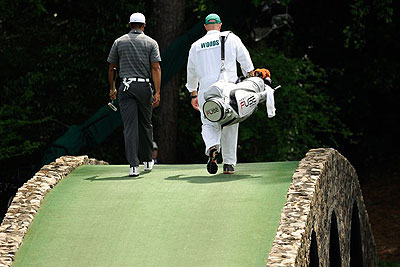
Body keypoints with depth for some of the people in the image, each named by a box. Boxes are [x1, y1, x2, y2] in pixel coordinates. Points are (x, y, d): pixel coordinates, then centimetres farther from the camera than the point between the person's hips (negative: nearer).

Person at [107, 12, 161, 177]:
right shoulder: (151, 43, 3)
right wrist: (157, 93, -11)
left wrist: (112, 89, 22)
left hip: (126, 87, 0)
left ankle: (133, 165, -15)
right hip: (144, 86, 0)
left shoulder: (119, 42, 7)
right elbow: (156, 68, -6)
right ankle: (147, 161, 26)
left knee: (130, 126, -5)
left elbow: (111, 67, 10)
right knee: (146, 124, 16)